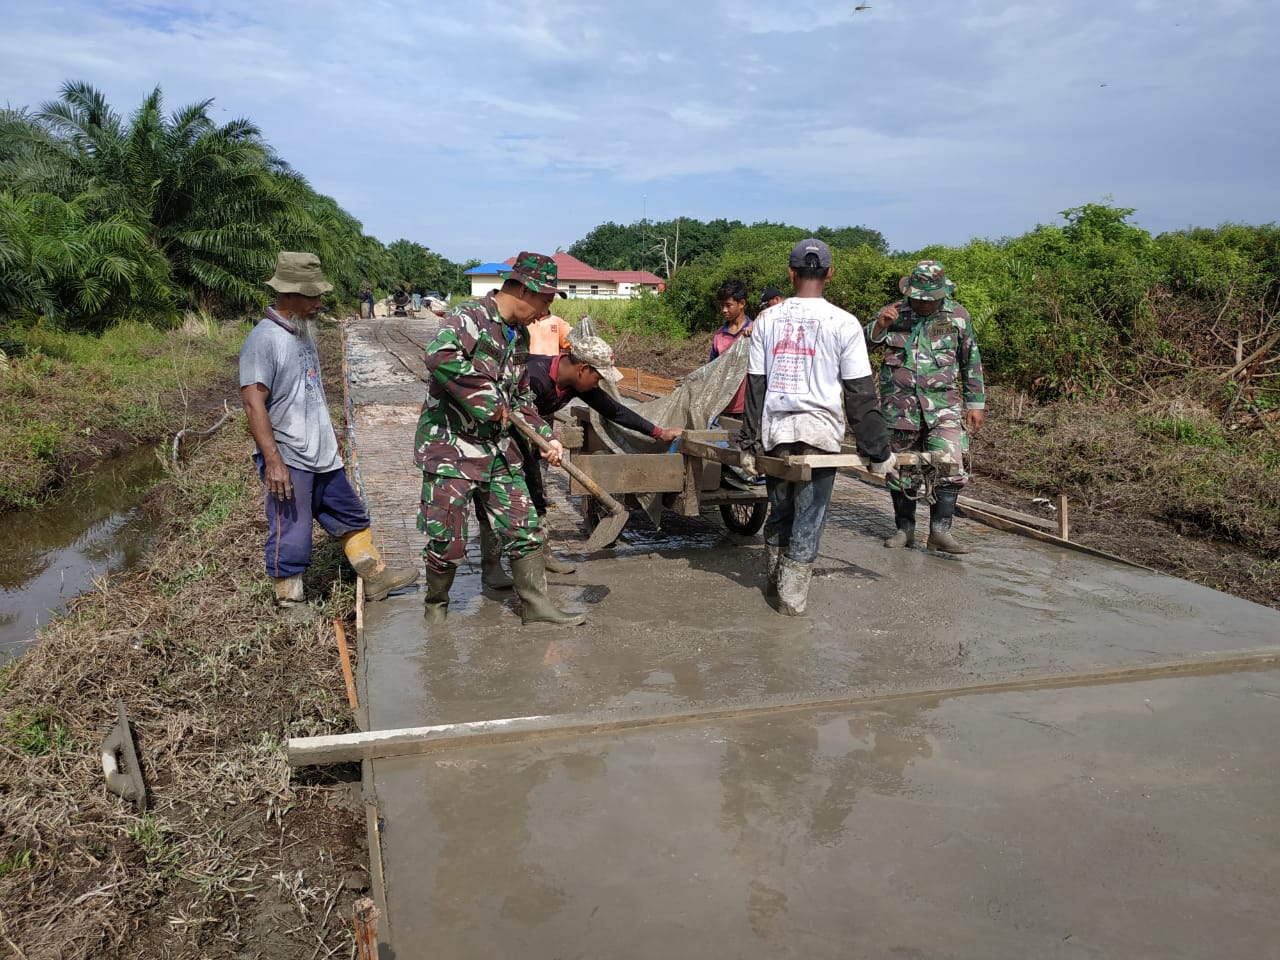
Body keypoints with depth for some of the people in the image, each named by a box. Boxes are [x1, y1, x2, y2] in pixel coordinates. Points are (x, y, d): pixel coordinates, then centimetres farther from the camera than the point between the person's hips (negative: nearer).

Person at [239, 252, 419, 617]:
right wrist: (273, 461, -26)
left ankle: (375, 577, 32)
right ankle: (291, 606, 17)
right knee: (291, 539, 2)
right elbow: (253, 403, -22)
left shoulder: (303, 333, 10)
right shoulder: (263, 340, -17)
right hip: (288, 462, -9)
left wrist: (331, 437, 26)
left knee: (351, 517, 18)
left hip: (322, 457, 9)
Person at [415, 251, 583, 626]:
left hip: (498, 448, 8)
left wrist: (546, 436, 12)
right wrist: (488, 401, -26)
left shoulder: (520, 335, 14)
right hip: (450, 447, -8)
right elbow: (440, 356, -35)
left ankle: (536, 605, 17)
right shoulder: (469, 317, -14)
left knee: (524, 528, 6)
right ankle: (436, 605, 24)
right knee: (447, 539, 0)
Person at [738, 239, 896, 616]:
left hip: (776, 430, 3)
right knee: (808, 517, 7)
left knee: (779, 510, 19)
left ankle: (773, 579, 34)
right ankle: (792, 597, 12)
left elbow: (755, 385, 6)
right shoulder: (843, 323, -4)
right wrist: (878, 450, 1)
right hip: (819, 431, -3)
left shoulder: (767, 319, 5)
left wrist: (749, 440, 11)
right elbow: (860, 394, -5)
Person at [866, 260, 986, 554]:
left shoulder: (958, 316, 4)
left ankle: (940, 531, -7)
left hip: (942, 406, -1)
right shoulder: (893, 313, 4)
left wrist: (976, 404, 9)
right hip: (899, 405, 1)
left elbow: (972, 362, 11)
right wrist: (879, 325, -19)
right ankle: (905, 530, 19)